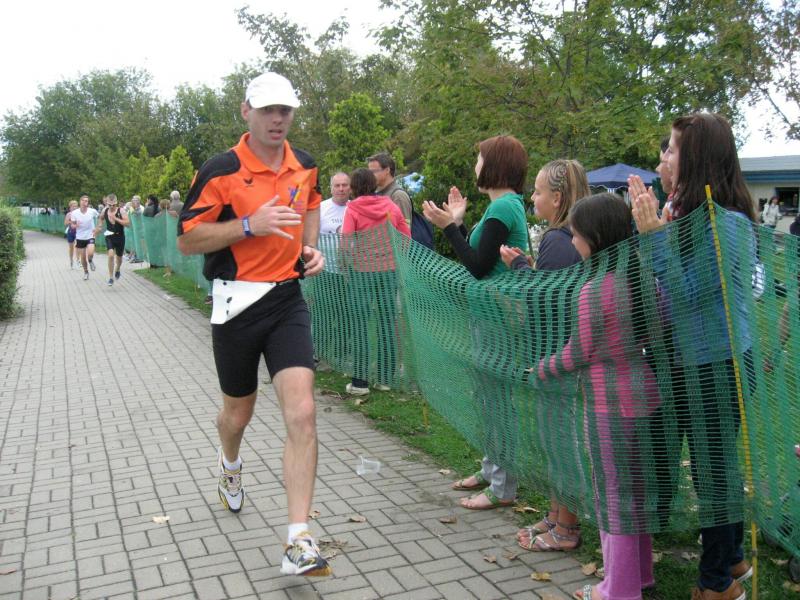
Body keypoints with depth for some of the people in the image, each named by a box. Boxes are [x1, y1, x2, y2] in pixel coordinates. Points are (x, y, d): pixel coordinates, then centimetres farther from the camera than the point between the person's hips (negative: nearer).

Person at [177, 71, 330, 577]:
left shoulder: (305, 165, 6)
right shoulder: (222, 170, -9)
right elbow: (188, 240, -9)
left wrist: (311, 249, 10)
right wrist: (250, 224, -21)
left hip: (289, 299, 2)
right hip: (237, 303, -2)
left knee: (302, 413, -13)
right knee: (238, 412, 16)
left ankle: (299, 541, -8)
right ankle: (231, 467, 54)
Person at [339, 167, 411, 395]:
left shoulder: (353, 209, -6)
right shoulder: (391, 205, 5)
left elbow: (346, 244, -11)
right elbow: (406, 238, 8)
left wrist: (346, 263, 5)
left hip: (363, 271, -3)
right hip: (389, 270, 3)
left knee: (361, 325, 2)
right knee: (388, 323, 8)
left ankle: (360, 381, 4)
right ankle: (386, 379, 14)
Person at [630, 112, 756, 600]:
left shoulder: (728, 224, -20)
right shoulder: (693, 216, 9)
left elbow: (687, 292, -23)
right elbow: (674, 288, 10)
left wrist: (654, 232, -26)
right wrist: (656, 226, 4)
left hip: (717, 366, -9)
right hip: (691, 363, 9)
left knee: (714, 468, 4)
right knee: (716, 466, 20)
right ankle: (733, 559, 38)